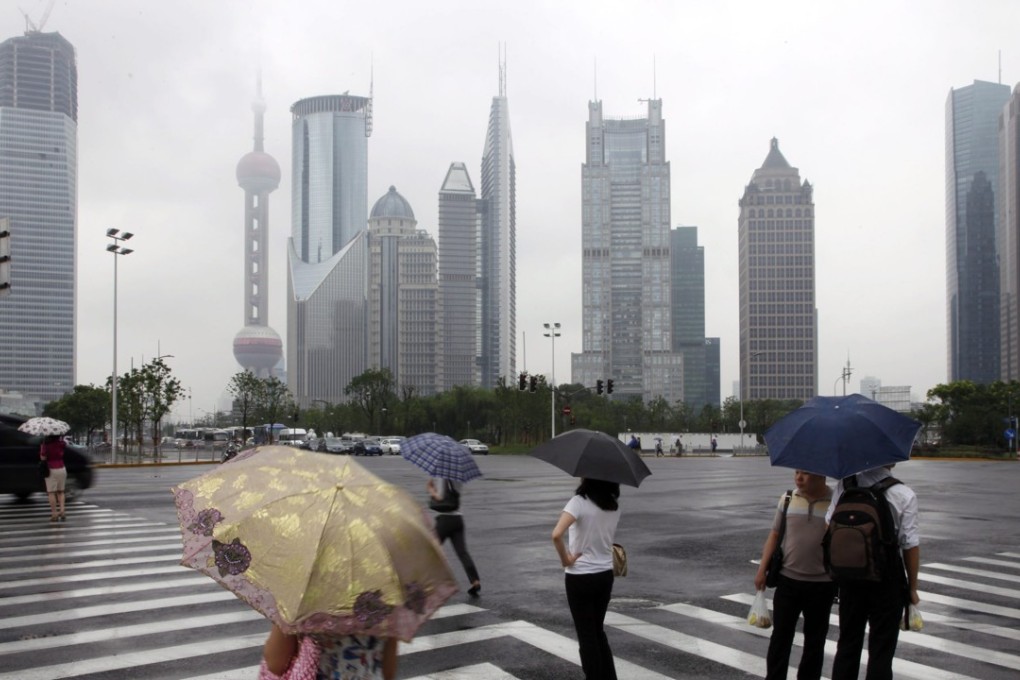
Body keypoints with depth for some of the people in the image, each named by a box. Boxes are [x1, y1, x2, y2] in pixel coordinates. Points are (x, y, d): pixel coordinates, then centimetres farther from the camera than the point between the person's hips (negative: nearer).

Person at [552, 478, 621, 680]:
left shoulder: (579, 502, -19)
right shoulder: (614, 506, 1)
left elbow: (556, 535, -31)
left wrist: (565, 559, -18)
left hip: (580, 578, -6)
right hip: (605, 575, 6)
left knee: (586, 635, 8)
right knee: (598, 631, 21)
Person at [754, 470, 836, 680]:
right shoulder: (787, 499, 0)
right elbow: (774, 535, 6)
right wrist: (762, 569, 2)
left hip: (822, 584, -1)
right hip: (788, 579, 2)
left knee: (814, 640, 11)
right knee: (780, 636, 5)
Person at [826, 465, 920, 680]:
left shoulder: (844, 485, -4)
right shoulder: (904, 495, -12)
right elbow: (910, 546, -11)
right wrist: (912, 587, -1)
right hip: (887, 577, -3)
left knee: (847, 645, 15)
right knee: (881, 648, 8)